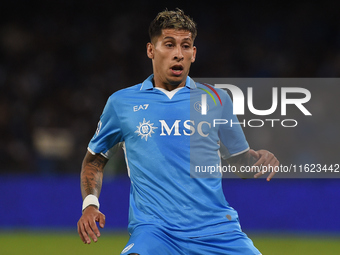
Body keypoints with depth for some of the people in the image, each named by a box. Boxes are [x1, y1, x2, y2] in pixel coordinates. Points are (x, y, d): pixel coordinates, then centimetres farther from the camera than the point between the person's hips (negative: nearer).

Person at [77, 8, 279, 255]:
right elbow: (94, 159, 21)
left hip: (217, 229, 2)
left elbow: (240, 158, 20)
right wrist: (90, 204, 6)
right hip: (153, 230, -2)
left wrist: (261, 159, -2)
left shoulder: (216, 99, 12)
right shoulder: (122, 103, 9)